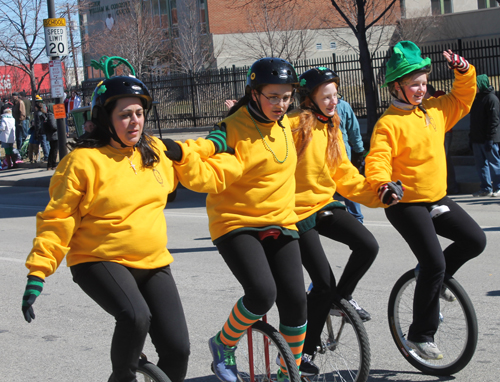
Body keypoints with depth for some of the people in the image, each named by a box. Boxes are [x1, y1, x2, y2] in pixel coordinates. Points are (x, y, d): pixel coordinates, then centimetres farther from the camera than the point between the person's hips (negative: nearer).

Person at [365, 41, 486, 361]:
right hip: (406, 205, -7)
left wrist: (463, 70, 0)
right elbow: (377, 162, -21)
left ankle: (435, 281, 26)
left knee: (475, 241, 1)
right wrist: (383, 184, -41)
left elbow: (463, 98, 18)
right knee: (434, 264, -13)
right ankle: (421, 335, 3)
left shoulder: (435, 111, 6)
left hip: (437, 199, 8)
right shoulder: (389, 123, -15)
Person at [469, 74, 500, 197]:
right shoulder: (476, 99, 16)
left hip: (488, 139, -8)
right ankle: (486, 188, 12)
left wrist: (489, 139, -20)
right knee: (481, 164, 8)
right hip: (477, 139, 8)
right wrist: (472, 137, 14)